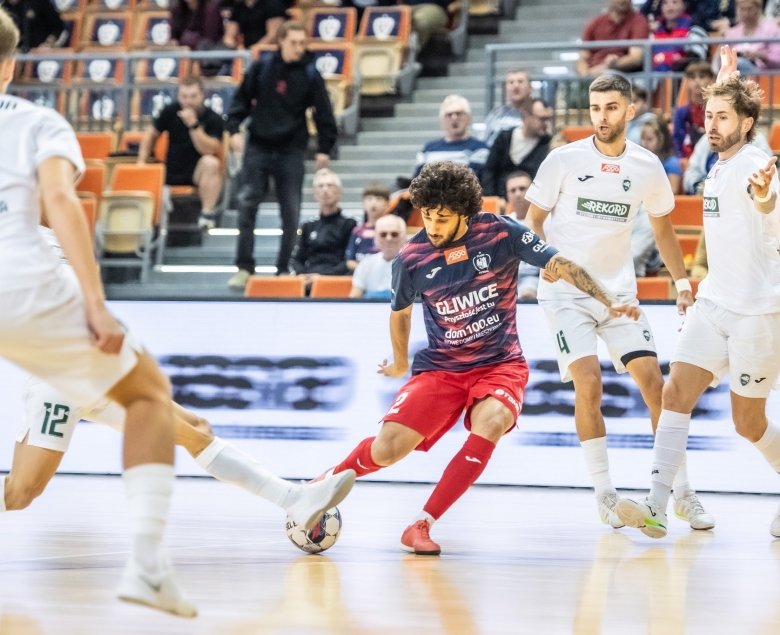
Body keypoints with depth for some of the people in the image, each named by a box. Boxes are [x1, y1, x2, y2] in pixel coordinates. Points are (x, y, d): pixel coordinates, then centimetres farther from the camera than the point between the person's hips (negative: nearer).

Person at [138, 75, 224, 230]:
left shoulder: (213, 119, -10)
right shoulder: (171, 111, 0)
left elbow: (209, 151, -23)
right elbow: (151, 135, 12)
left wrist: (193, 125, -30)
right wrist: (142, 162, 1)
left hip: (197, 172, -3)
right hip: (172, 172, 3)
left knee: (211, 163, -35)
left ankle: (207, 213, -29)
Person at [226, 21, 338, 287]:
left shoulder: (310, 75, -1)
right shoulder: (261, 68, 1)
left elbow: (324, 113, 3)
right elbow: (242, 99, 9)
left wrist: (324, 149, 0)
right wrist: (234, 128, -3)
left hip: (291, 152, 0)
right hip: (258, 148, 0)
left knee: (291, 213, 2)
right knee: (246, 205, -9)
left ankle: (284, 269, 13)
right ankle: (244, 267, -3)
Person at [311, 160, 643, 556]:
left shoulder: (501, 233, -12)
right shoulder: (410, 259, -8)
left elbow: (561, 265, -7)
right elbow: (400, 311, 13)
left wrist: (609, 302, -16)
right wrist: (400, 364, 26)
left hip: (501, 364, -1)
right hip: (440, 367, 1)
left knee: (490, 423, -33)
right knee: (388, 449, -14)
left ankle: (422, 525, -24)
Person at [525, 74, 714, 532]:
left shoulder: (647, 167, 1)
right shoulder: (565, 160, -7)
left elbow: (663, 227, 15)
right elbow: (533, 220, 2)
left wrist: (682, 284, 12)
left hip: (619, 292, 3)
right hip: (565, 292, -2)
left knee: (654, 381, -6)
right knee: (589, 384, -17)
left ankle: (683, 492, 6)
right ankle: (604, 493, -2)